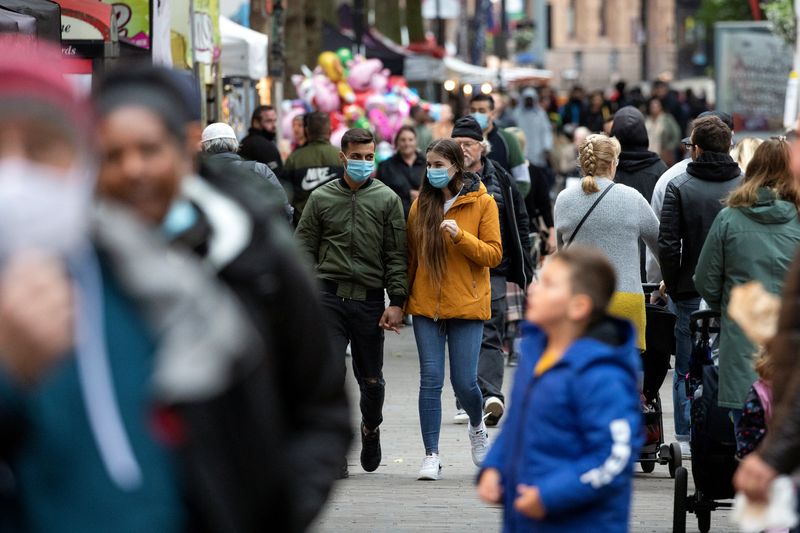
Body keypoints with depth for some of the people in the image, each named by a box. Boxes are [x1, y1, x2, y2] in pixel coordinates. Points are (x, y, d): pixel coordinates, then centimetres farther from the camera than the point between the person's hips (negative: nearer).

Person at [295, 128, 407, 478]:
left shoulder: (387, 200, 5)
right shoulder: (321, 199, 6)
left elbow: (397, 256, 4)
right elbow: (304, 250, 8)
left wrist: (396, 302, -4)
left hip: (370, 301, 0)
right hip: (329, 297, 0)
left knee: (371, 380, 10)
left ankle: (370, 429, 39)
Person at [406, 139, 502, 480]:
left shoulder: (481, 203, -1)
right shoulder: (421, 204, 8)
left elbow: (493, 254, -4)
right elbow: (411, 256, 14)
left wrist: (460, 236, -19)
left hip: (466, 306, -3)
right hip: (426, 306, 3)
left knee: (464, 382, -2)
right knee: (430, 378, -4)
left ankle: (477, 427, 30)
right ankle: (431, 455, -1)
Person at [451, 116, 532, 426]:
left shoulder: (500, 181, 7)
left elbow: (519, 225, 10)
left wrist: (523, 270, 5)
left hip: (492, 271, -1)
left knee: (490, 334, -10)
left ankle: (490, 395, -19)